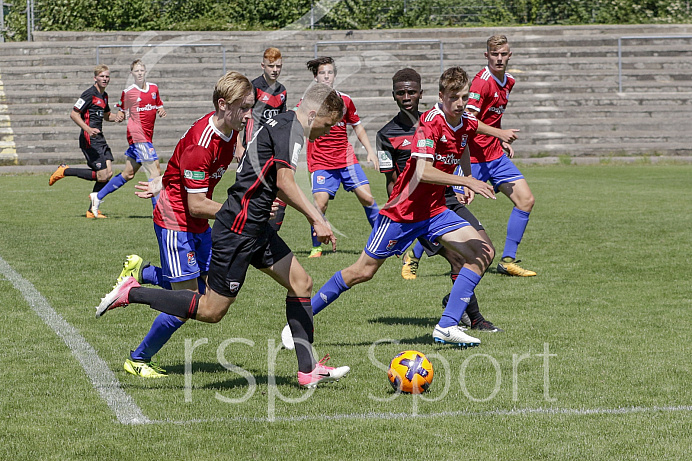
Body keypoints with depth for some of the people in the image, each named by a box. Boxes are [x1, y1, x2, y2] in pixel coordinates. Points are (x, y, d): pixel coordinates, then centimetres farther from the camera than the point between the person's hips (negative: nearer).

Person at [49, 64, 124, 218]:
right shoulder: (90, 94, -12)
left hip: (100, 138, 9)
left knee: (108, 173, 1)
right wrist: (88, 129, -25)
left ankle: (92, 210, 7)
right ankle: (64, 171, 2)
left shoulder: (104, 96, 15)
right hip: (89, 140, -9)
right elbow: (73, 114, -14)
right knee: (102, 175, -12)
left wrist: (116, 117, 9)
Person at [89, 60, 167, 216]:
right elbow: (123, 111, 9)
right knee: (155, 170, -13)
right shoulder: (128, 92, -2)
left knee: (128, 173, 14)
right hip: (137, 133, -7)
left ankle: (98, 196, 27)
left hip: (147, 135, 7)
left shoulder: (154, 88, 11)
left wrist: (161, 112, 0)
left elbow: (159, 107, 21)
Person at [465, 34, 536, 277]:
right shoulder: (482, 81, -16)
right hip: (474, 156, -8)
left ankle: (508, 260, 6)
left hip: (495, 155, 8)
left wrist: (501, 142, 16)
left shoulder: (508, 81, 11)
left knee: (526, 200, 1)